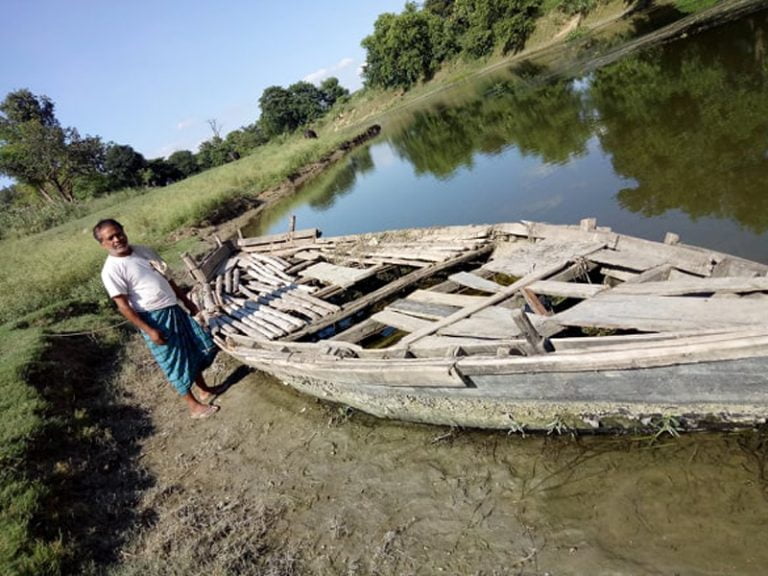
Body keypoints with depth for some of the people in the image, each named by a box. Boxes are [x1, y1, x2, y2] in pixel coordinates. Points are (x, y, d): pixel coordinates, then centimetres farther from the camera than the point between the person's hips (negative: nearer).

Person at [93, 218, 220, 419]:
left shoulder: (143, 250, 6)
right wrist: (149, 330, -20)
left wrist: (187, 302, 17)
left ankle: (204, 389, 35)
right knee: (175, 362, 3)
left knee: (204, 346, 15)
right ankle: (194, 405, 20)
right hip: (154, 318, -8)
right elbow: (123, 306, -17)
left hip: (173, 309, 8)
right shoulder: (111, 270, -15)